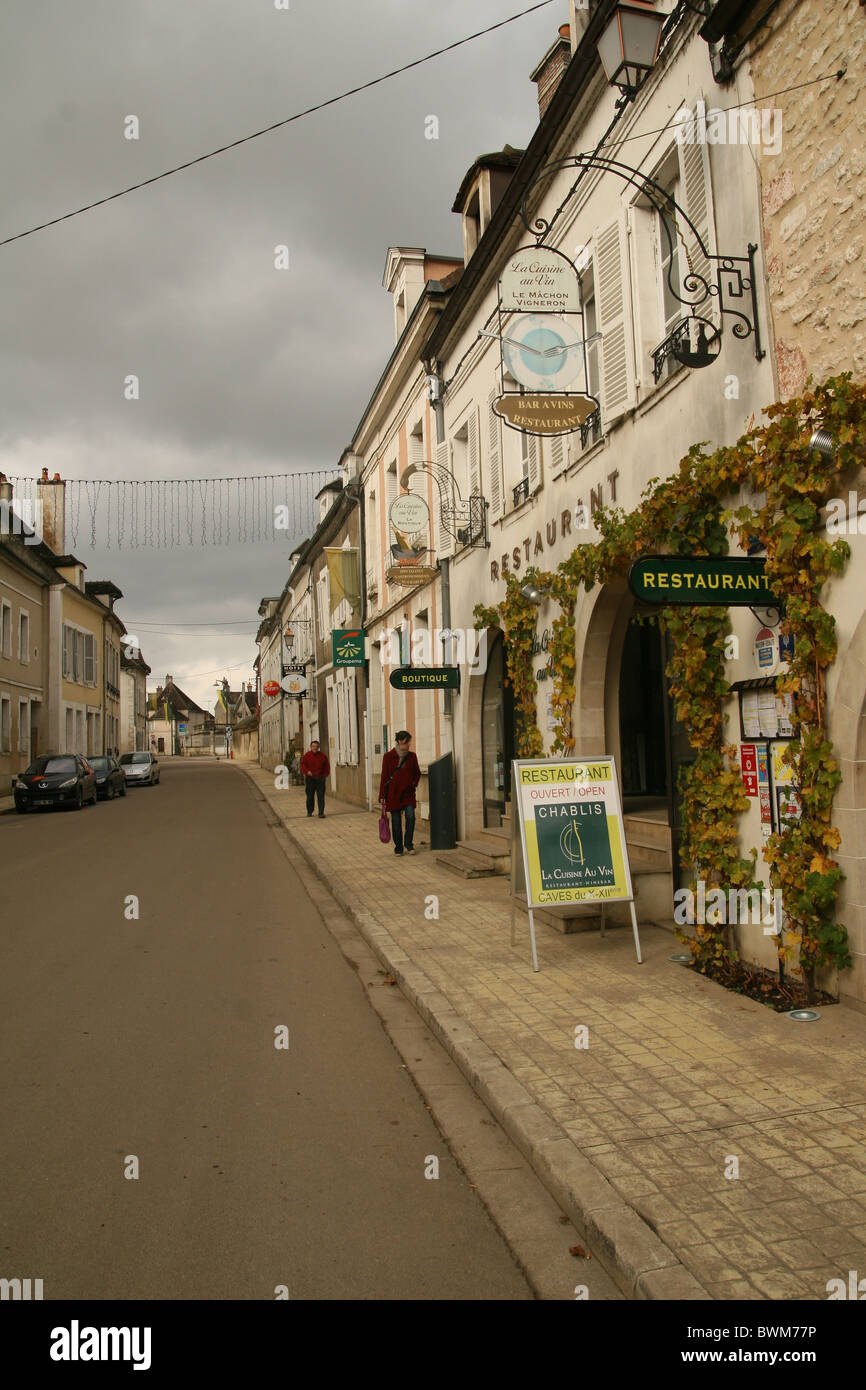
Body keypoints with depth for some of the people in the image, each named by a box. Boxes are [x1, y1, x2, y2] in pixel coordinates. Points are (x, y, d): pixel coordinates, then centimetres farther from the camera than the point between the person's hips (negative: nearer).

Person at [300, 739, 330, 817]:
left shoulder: (323, 755, 6)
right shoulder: (307, 755, 3)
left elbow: (327, 767, 13)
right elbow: (303, 765, 1)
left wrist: (324, 775, 1)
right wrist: (307, 771, -17)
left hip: (320, 779, 0)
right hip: (310, 779, 0)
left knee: (321, 796, -5)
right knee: (310, 796, 7)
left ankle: (321, 813, -4)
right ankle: (309, 811, 22)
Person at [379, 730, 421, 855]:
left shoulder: (412, 756, 4)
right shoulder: (388, 756, -5)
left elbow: (417, 773, 19)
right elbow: (384, 776, -3)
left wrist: (414, 784, 2)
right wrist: (382, 796, -4)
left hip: (408, 793, 2)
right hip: (393, 793, -2)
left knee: (410, 816, -11)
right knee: (396, 820, 3)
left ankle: (408, 844, 5)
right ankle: (398, 847, 15)